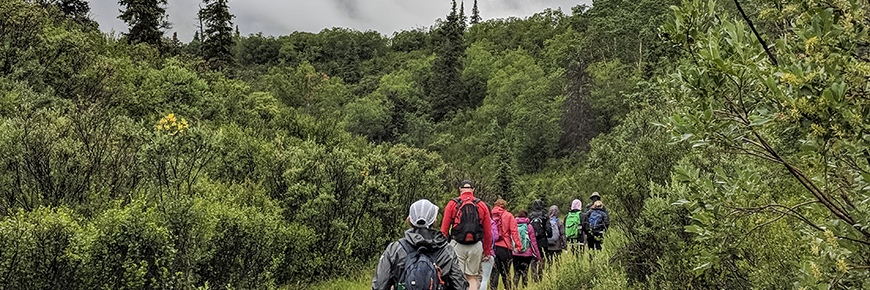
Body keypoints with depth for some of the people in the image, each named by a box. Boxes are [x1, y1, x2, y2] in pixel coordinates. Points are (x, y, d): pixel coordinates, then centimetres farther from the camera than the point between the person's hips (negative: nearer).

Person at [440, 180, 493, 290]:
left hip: (457, 245, -1)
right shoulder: (482, 206, 7)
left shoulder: (452, 204, 3)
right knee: (472, 277, 10)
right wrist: (487, 252, 16)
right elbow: (488, 233, 8)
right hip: (476, 246, 2)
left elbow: (444, 230, -1)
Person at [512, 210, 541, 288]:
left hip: (515, 254, 2)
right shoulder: (529, 227, -4)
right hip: (527, 254, -2)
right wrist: (538, 255, 5)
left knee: (516, 274, 9)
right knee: (525, 274, 6)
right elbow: (533, 242, -2)